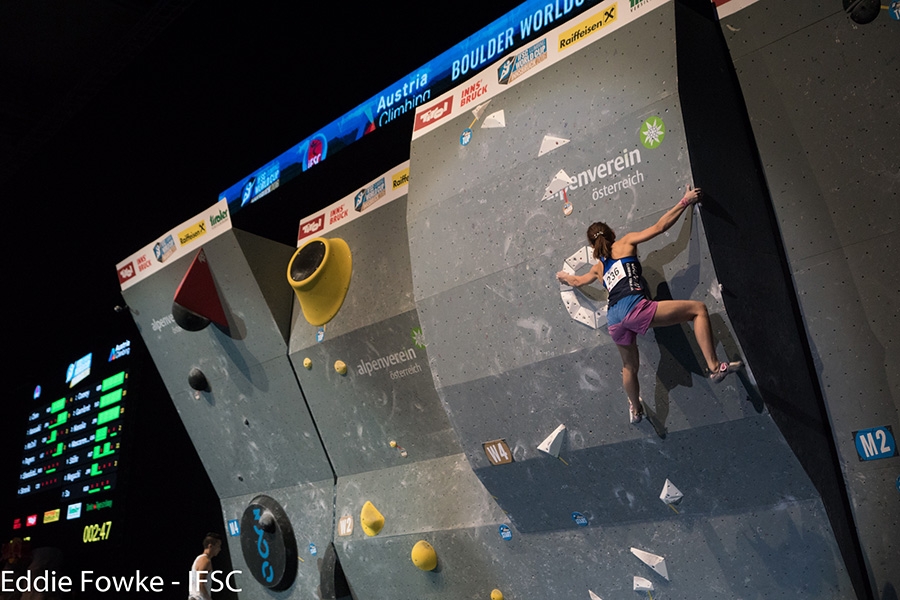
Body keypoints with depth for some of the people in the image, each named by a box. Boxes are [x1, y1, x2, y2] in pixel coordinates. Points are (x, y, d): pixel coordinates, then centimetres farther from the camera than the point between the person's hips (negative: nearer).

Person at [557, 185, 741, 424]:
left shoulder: (598, 267, 29)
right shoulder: (625, 242, 16)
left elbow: (577, 280, 47)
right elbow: (659, 226, 9)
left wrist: (565, 277, 69)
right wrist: (685, 201, 16)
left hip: (614, 319, 6)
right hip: (634, 307, -6)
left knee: (629, 364, 29)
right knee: (698, 308, -1)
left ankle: (635, 409, 47)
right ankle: (714, 366, -13)